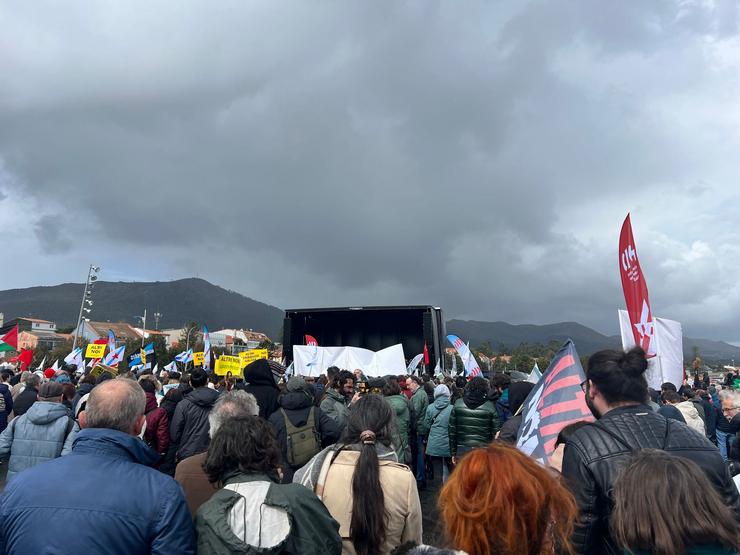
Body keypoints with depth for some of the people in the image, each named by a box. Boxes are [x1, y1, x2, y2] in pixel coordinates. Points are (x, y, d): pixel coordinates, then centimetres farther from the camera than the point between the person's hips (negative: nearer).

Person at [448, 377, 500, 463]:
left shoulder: (458, 404, 1)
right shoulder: (490, 406, -3)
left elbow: (452, 430, 4)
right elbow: (495, 433, -3)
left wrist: (453, 453, 12)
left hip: (462, 450, 1)